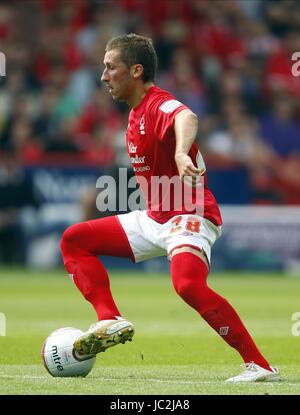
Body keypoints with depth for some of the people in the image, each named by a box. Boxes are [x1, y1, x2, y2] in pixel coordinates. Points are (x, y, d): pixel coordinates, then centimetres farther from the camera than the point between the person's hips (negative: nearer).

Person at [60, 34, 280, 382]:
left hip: (189, 217, -10)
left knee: (188, 285, -34)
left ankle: (259, 365, -28)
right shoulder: (136, 114, 12)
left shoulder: (161, 105, -17)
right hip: (155, 219, 10)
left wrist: (181, 153, -63)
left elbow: (187, 118, -43)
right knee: (74, 239, 7)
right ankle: (110, 321, -9)